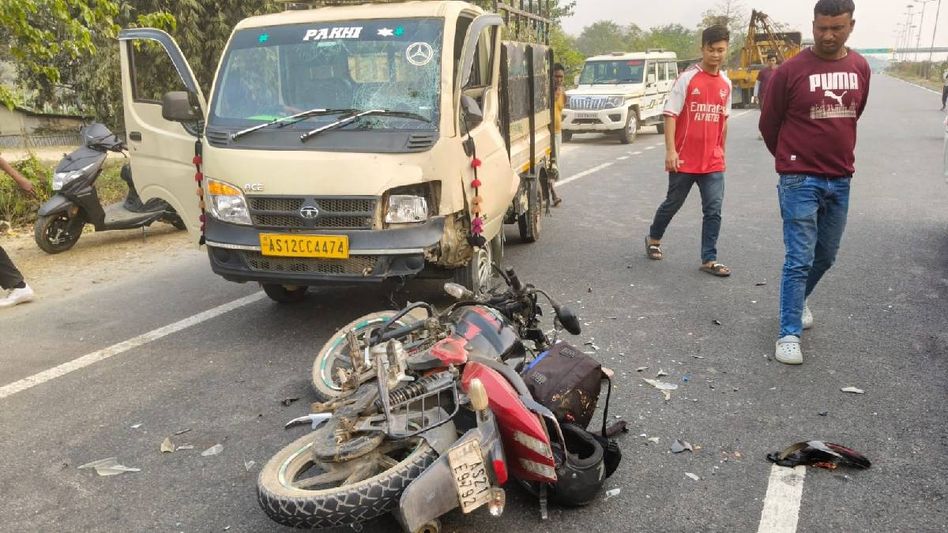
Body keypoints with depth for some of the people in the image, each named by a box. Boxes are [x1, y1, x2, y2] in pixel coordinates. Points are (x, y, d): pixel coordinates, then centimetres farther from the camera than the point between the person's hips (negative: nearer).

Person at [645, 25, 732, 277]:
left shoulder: (726, 84, 8)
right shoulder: (687, 78, -8)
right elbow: (670, 114, -10)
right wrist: (670, 151, -17)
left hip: (712, 162, 4)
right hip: (685, 160, -4)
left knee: (714, 210, -2)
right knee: (673, 203, 12)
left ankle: (709, 259, 7)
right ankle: (653, 238, 36)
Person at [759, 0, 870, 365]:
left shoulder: (860, 68, 5)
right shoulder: (791, 71, -10)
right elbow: (768, 124, 0)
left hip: (840, 180, 5)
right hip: (799, 181, -5)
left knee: (825, 257, 16)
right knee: (799, 260, -6)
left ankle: (799, 301, 41)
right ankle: (789, 334, 2)